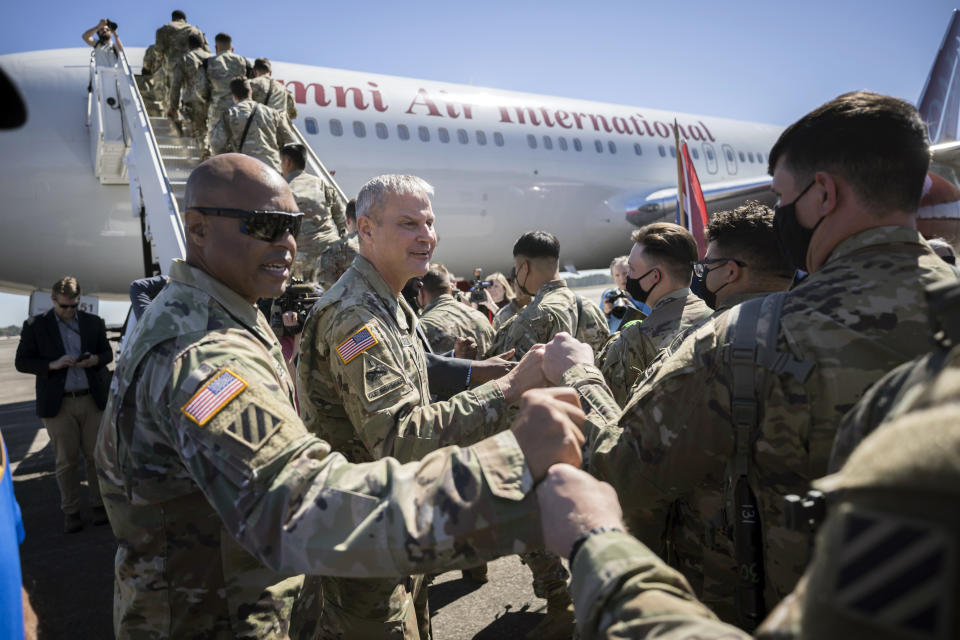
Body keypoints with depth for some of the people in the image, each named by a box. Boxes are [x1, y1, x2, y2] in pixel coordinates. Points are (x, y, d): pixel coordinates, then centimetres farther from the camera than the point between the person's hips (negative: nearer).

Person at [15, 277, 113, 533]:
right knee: (66, 461, 4)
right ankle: (70, 511, 16)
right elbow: (21, 362, 1)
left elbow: (107, 353, 14)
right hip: (58, 404, -1)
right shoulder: (35, 325, 1)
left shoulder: (94, 322, 6)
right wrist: (53, 364, -15)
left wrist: (94, 360, -9)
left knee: (95, 456, 6)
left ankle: (99, 504, 18)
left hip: (92, 399, 2)